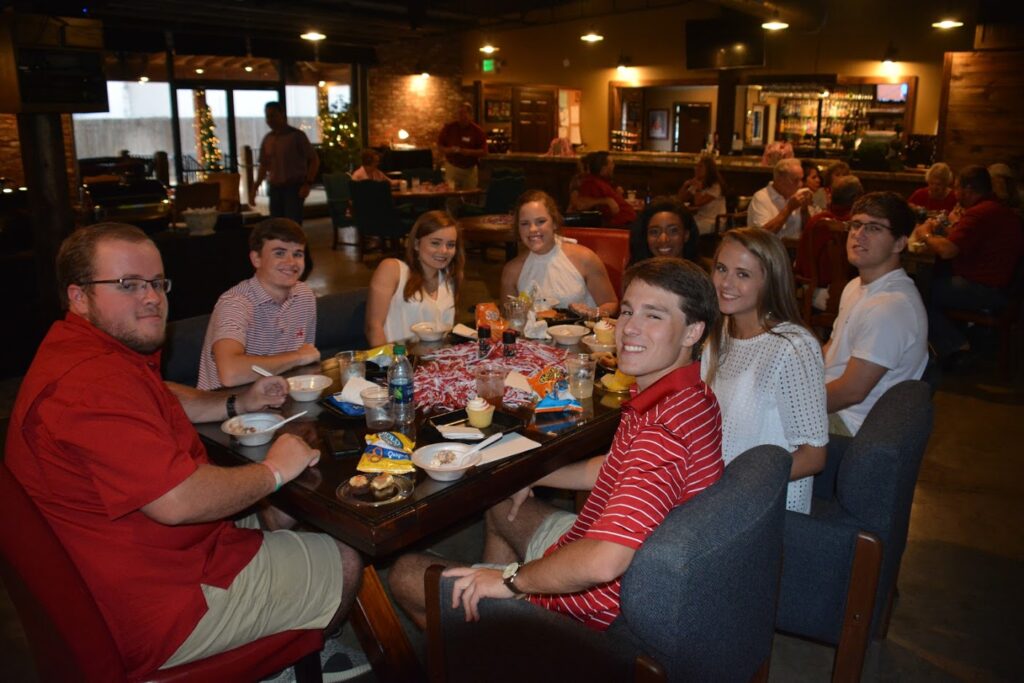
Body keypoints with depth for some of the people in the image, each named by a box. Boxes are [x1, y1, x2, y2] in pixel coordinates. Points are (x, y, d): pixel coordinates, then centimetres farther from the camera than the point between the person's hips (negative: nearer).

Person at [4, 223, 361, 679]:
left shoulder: (87, 351, 6)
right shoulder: (93, 384, -31)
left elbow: (162, 399, 25)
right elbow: (176, 502, -36)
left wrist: (238, 403, 8)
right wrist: (273, 470, -19)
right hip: (157, 612, -11)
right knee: (344, 565, 2)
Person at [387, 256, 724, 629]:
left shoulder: (665, 429, -35)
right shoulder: (690, 397, 0)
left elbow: (604, 561, -42)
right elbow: (612, 470, 16)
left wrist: (510, 578, -27)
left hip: (588, 605, -10)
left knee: (406, 574, 2)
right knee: (501, 506, 33)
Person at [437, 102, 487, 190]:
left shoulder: (477, 131, -4)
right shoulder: (449, 128, 0)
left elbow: (484, 152, -6)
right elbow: (439, 146, 7)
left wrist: (469, 152, -21)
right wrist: (447, 150, -14)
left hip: (470, 169, 0)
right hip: (452, 167, 0)